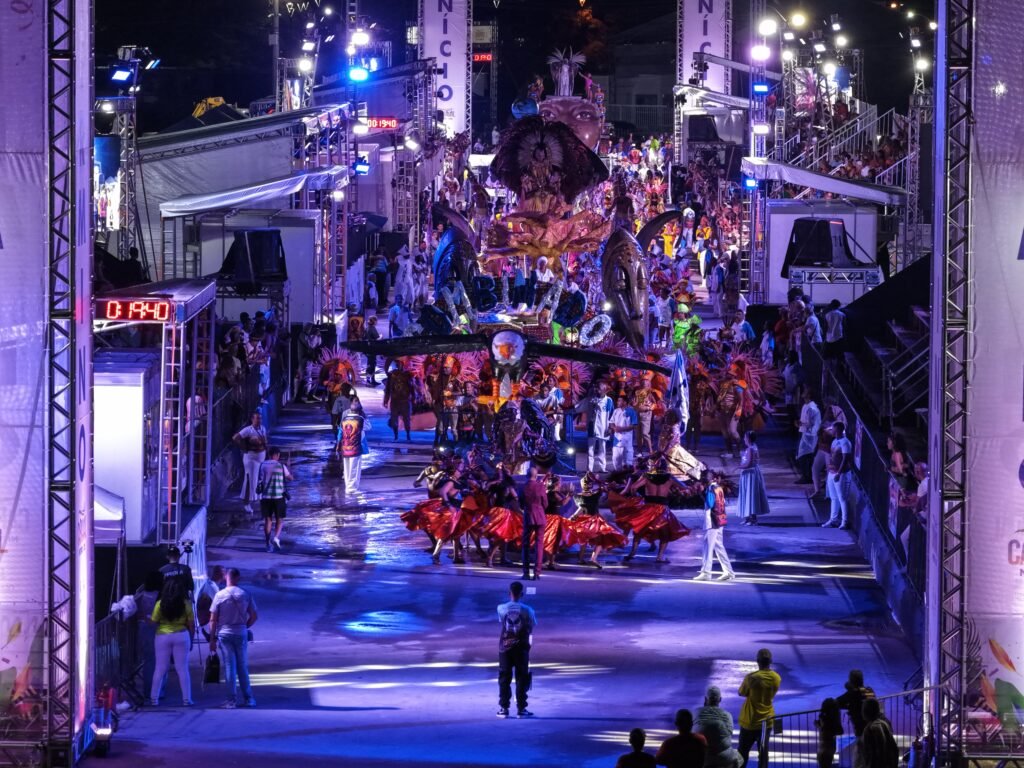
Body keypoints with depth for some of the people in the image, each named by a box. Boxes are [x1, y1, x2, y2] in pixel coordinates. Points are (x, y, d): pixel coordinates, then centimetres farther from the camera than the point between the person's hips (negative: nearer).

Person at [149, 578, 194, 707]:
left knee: (160, 669, 7)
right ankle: (186, 699, 4)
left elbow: (154, 621, -2)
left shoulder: (160, 604, -6)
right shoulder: (185, 604, -4)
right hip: (181, 636, 0)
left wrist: (148, 617, 21)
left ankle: (154, 698, 10)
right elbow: (191, 624, -1)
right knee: (182, 669, 5)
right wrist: (191, 639, 11)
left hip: (163, 637, 0)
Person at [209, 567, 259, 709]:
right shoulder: (245, 595, -1)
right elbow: (254, 616, 2)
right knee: (243, 667, 12)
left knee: (229, 667, 1)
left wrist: (212, 639, 0)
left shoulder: (220, 595, -5)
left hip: (224, 634, -2)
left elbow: (213, 620, -4)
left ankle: (232, 700, -1)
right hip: (241, 633, 2)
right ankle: (248, 698, 14)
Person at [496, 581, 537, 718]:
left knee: (504, 678, 8)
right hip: (521, 647, -1)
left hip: (505, 646, 1)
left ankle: (503, 708, 7)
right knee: (522, 678, 7)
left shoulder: (502, 608, -7)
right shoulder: (527, 610, -10)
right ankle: (521, 708, 6)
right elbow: (531, 629, -1)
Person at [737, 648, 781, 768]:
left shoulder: (752, 678, -21)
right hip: (767, 720, 4)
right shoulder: (776, 678, -7)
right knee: (763, 751, 13)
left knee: (743, 752, 10)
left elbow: (741, 693, -6)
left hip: (750, 721, -4)